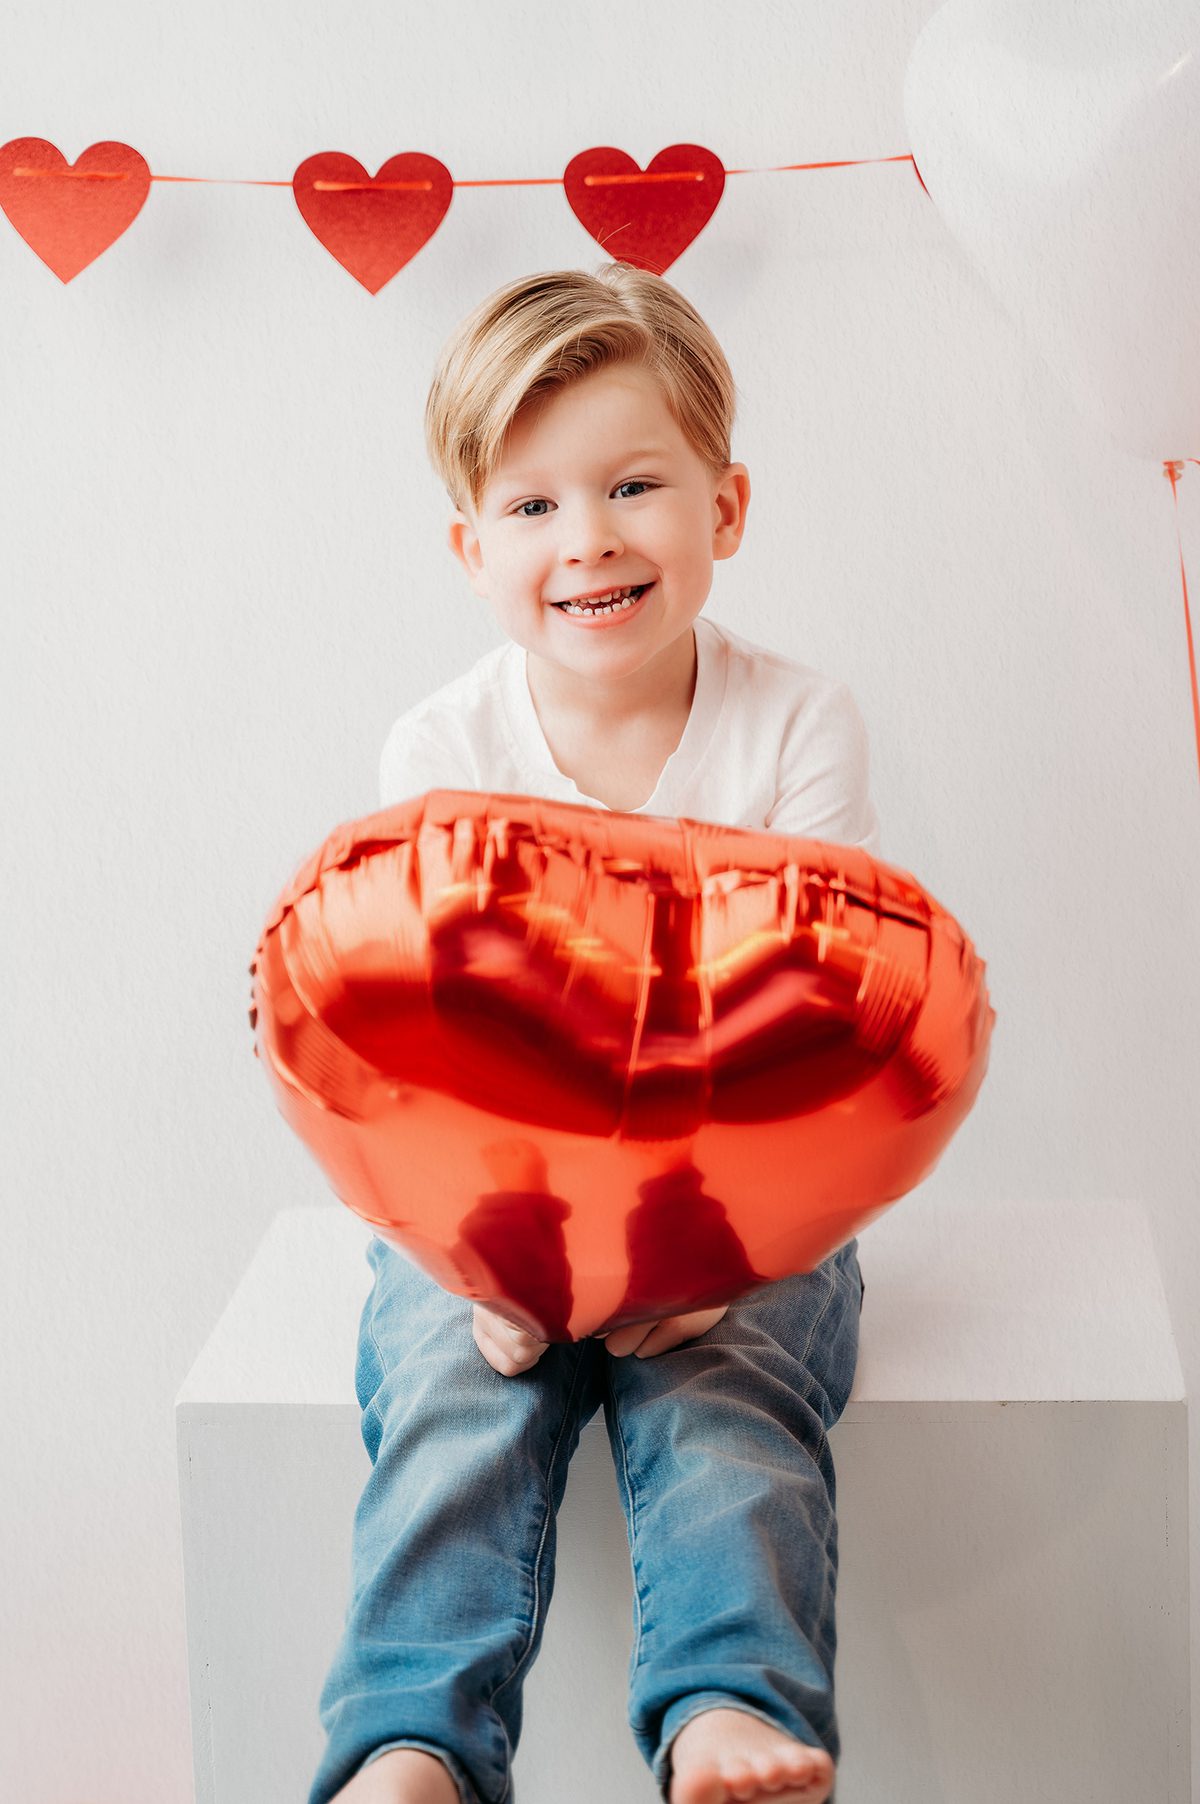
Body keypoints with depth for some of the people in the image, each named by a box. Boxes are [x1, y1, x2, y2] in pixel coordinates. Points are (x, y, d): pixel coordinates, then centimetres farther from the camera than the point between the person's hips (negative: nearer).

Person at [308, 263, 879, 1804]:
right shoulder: (441, 752, -3)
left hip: (744, 1207, 0)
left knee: (718, 1398, -27)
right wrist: (494, 1245, -25)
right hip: (499, 1201, 1)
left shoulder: (798, 726, -5)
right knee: (456, 1395, -25)